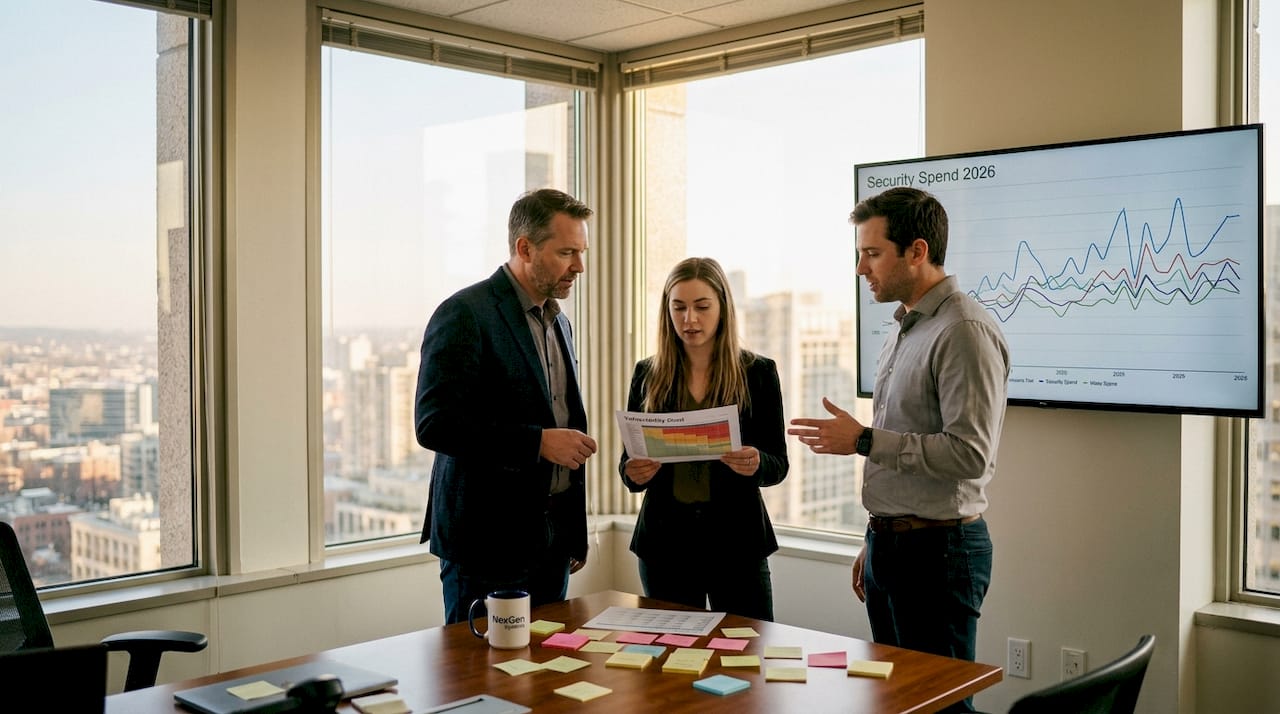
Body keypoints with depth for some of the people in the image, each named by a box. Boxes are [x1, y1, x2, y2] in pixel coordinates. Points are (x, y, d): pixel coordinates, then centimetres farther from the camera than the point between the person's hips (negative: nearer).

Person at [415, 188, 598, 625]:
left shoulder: (558, 322, 14)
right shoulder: (465, 314, -12)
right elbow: (434, 424, -20)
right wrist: (539, 442, -21)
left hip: (553, 537, 8)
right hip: (490, 540, -7)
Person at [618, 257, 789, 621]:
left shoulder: (758, 372, 0)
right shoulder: (648, 374, 4)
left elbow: (778, 465, 0)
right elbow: (628, 461, 8)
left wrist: (756, 464, -21)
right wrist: (632, 472, -14)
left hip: (737, 540, -1)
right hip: (665, 540, 2)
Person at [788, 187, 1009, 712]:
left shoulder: (964, 331, -16)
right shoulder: (904, 330, 14)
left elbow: (969, 454, -23)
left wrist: (863, 441, -19)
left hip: (937, 549, -9)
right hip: (889, 544, 9)